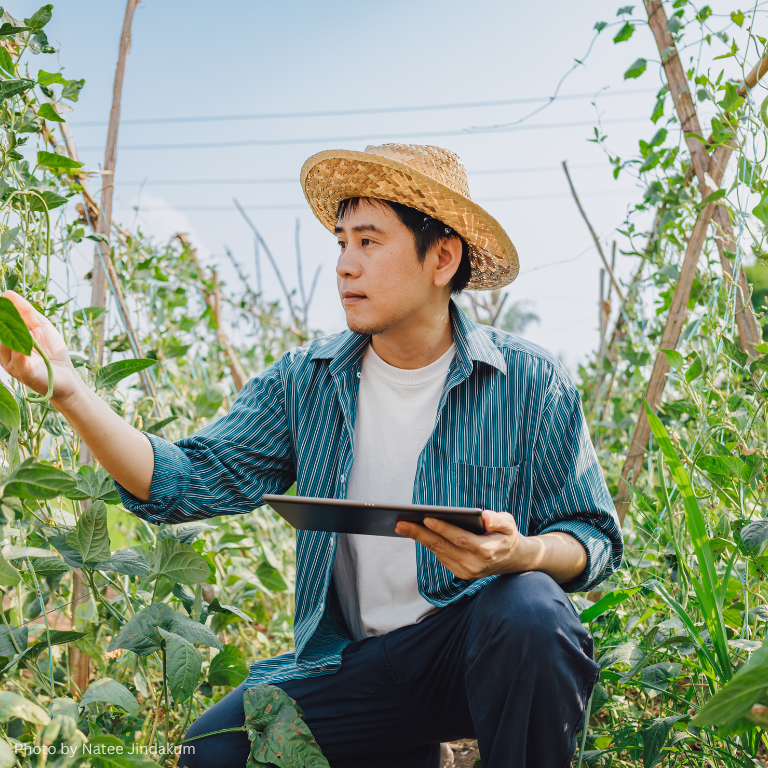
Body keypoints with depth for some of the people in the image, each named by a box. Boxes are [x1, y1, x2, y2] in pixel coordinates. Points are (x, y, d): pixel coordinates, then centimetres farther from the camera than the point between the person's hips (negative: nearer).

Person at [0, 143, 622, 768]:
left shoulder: (528, 382, -4)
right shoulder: (305, 383, 4)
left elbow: (596, 538, -1)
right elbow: (191, 481, -4)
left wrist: (519, 553, -25)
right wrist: (68, 389, -15)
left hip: (483, 646, -2)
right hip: (354, 663, 3)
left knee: (529, 609, -34)